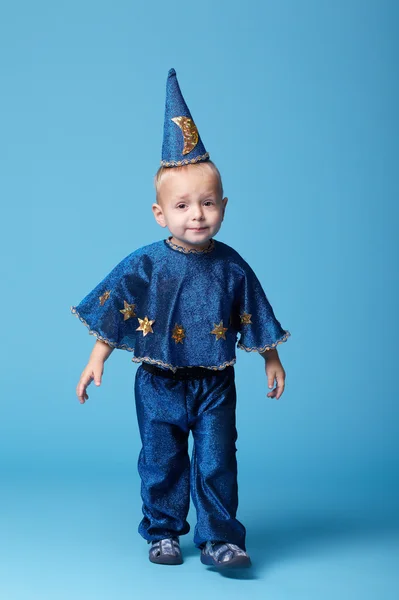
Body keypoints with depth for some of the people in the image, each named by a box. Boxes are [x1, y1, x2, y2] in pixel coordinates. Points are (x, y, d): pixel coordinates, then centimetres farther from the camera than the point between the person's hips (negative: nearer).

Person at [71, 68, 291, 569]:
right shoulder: (145, 264, -10)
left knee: (216, 462, 1)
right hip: (160, 383, 0)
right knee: (162, 462, 11)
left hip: (214, 383, 1)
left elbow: (254, 316, 6)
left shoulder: (231, 266, -6)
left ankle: (219, 539, 12)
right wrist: (97, 360, -3)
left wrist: (272, 360, 13)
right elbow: (113, 311, -3)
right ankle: (163, 533, 27)